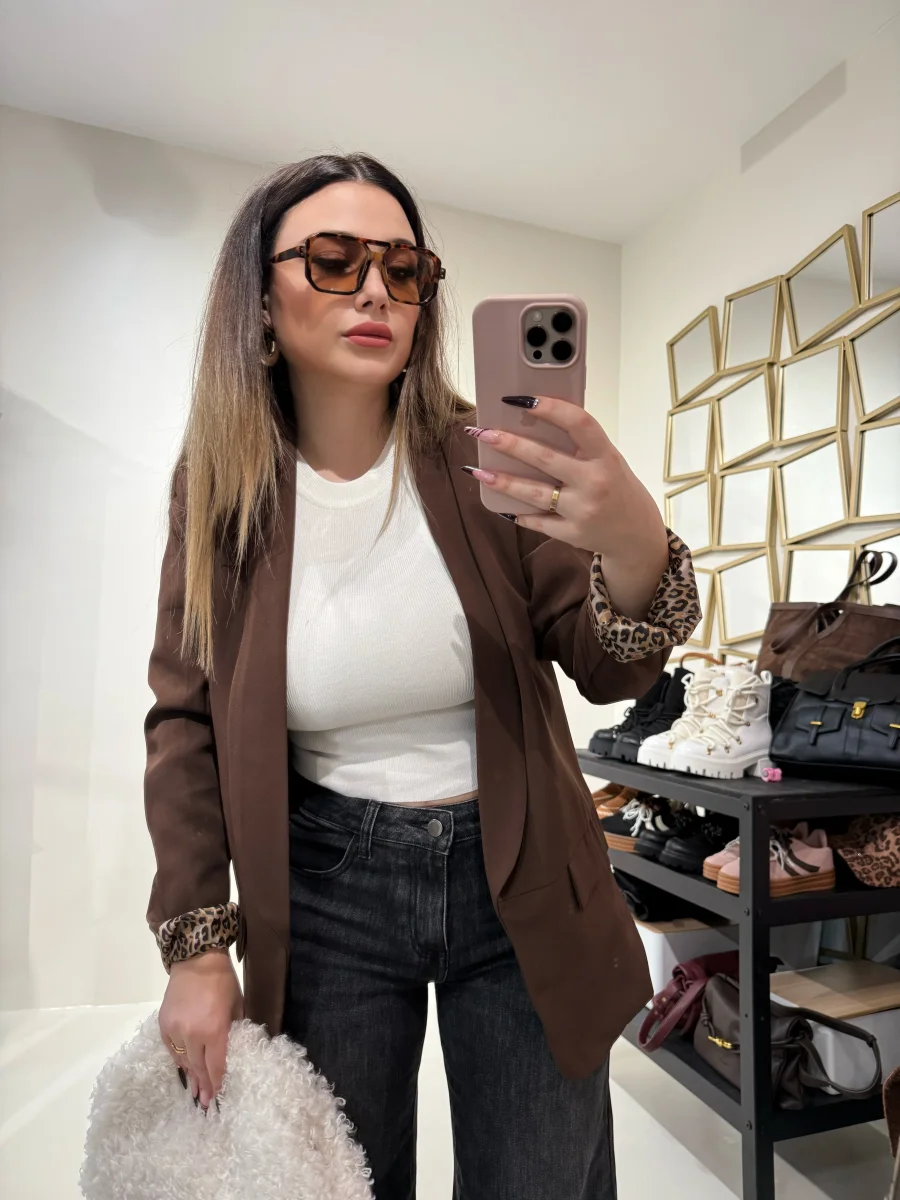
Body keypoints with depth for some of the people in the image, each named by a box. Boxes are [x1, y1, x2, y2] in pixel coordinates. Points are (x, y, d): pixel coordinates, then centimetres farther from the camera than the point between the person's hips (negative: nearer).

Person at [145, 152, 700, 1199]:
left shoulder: (483, 463, -9)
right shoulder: (220, 487, -6)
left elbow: (609, 673, -11)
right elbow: (185, 721, 0)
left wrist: (636, 544, -34)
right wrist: (196, 947, -2)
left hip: (516, 878, 0)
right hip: (325, 889, 1)